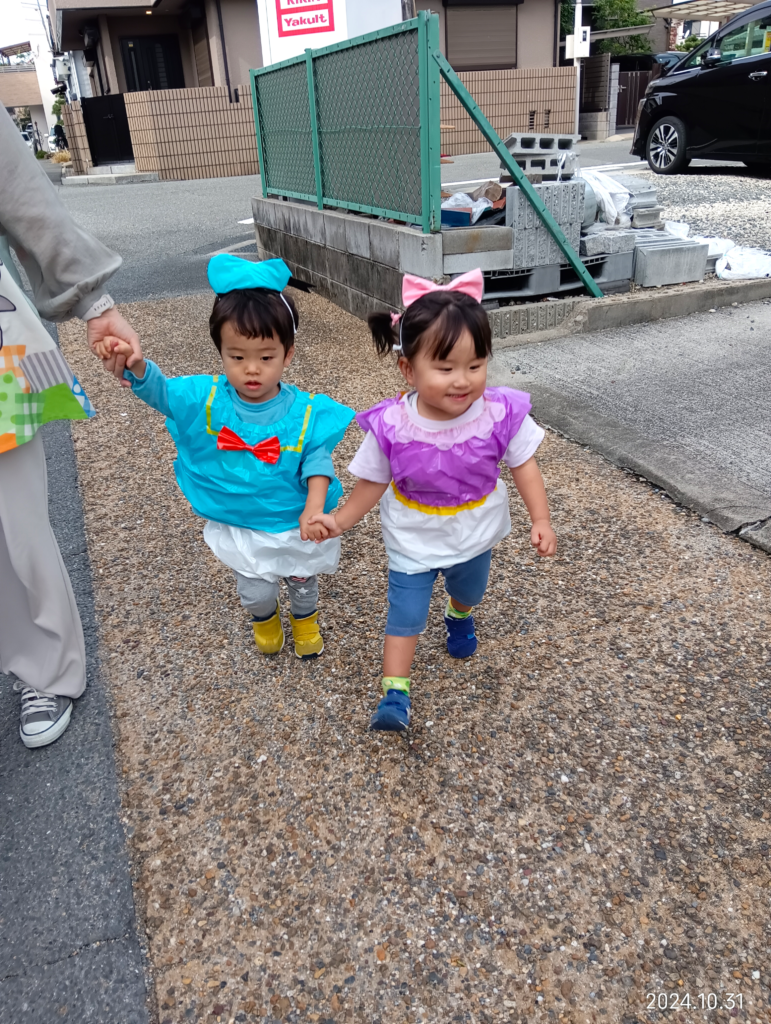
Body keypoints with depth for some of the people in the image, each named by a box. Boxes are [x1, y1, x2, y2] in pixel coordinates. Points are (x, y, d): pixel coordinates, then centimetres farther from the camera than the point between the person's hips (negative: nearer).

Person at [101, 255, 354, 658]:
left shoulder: (306, 413, -21)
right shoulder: (206, 399, -17)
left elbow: (317, 465, -20)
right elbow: (160, 391, -14)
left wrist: (313, 512, -35)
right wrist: (137, 366, -37)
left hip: (292, 522, 0)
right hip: (236, 525, 1)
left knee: (302, 580, 25)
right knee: (255, 589, 16)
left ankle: (305, 620, 60)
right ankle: (264, 620, 55)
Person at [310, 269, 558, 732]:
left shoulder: (502, 413, -27)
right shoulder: (391, 426, -28)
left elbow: (523, 464, -12)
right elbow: (374, 481, -12)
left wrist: (541, 519, -18)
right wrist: (341, 519, -19)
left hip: (476, 535, 3)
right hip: (413, 541, -2)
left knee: (470, 590, 30)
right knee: (405, 615, 1)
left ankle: (460, 617, 65)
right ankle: (396, 693, 17)